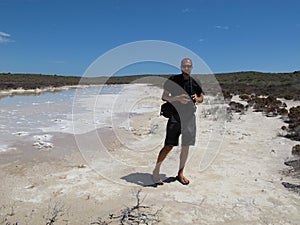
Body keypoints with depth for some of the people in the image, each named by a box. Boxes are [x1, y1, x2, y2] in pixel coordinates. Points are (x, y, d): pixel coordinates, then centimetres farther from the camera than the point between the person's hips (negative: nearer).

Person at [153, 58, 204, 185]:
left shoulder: (195, 83, 7)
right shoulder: (173, 80, -3)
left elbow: (201, 98, 18)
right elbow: (164, 97, -3)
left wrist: (196, 99, -5)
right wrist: (177, 98, -18)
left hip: (189, 117, 4)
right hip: (175, 115, -4)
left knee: (186, 147, 8)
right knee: (168, 146, -7)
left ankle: (180, 174, 24)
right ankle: (156, 171, 10)